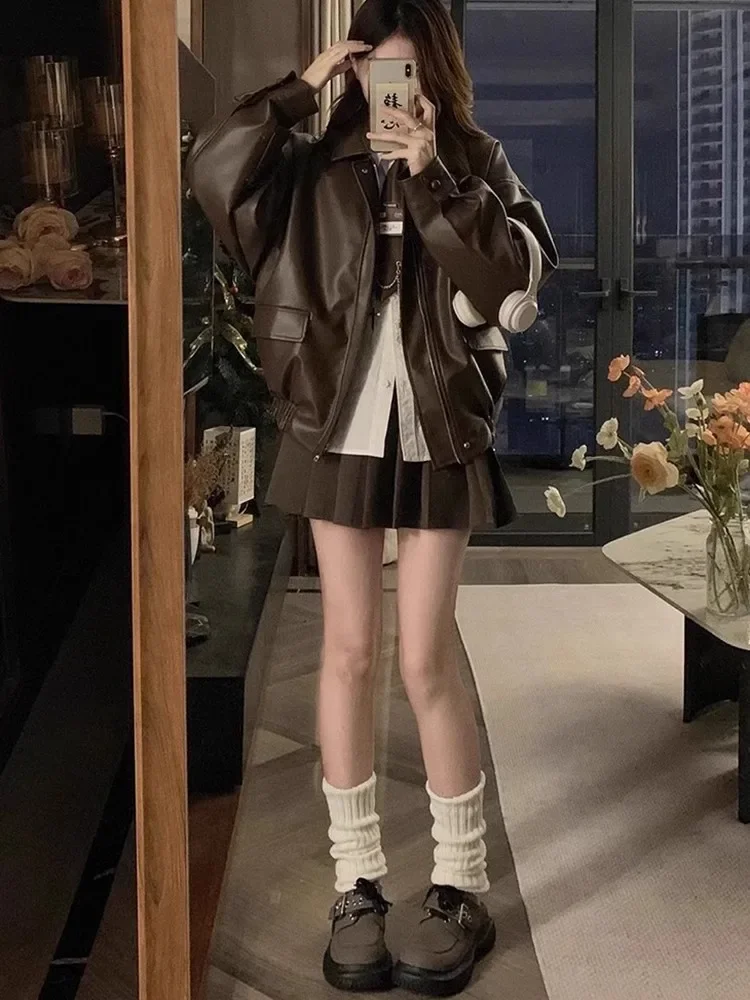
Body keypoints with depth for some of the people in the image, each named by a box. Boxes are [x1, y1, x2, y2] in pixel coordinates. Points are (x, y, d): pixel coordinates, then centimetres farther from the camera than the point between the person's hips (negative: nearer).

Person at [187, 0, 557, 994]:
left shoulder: (475, 161, 5)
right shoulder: (318, 165, 4)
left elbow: (506, 273, -10)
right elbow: (212, 172, -10)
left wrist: (431, 176, -18)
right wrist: (299, 88, -11)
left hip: (437, 432, -1)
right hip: (339, 427, 1)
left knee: (425, 657, -1)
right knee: (349, 650, 5)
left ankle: (462, 883, 14)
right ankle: (357, 879, 17)